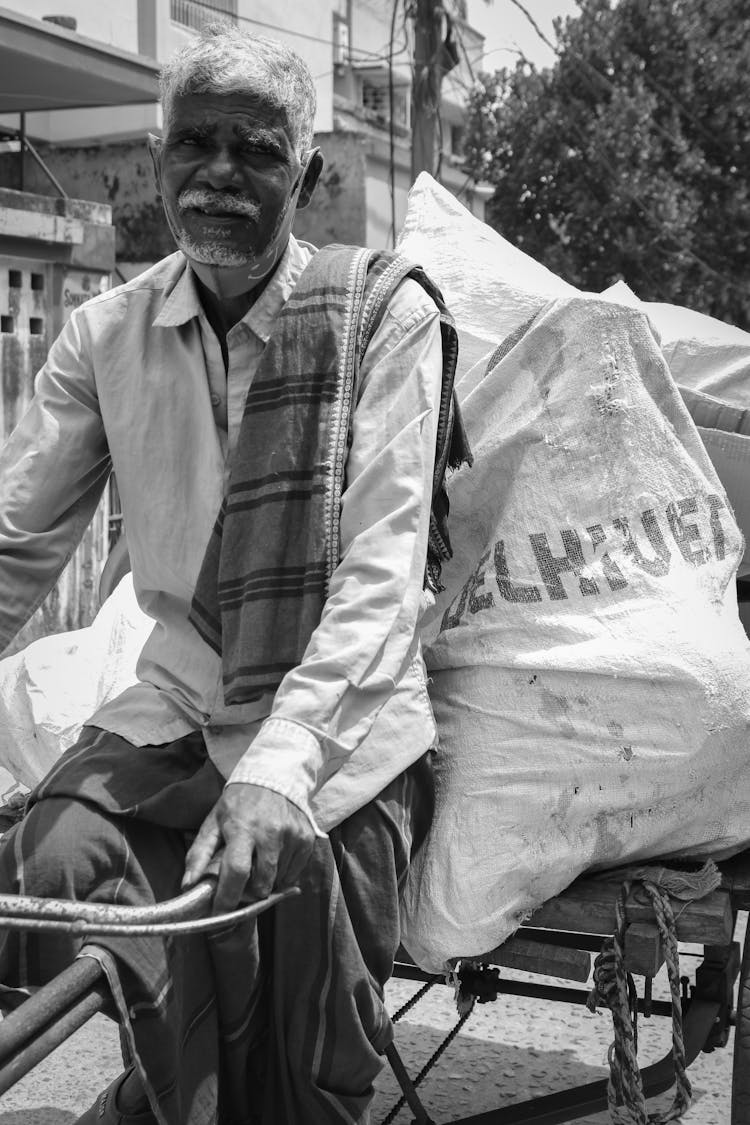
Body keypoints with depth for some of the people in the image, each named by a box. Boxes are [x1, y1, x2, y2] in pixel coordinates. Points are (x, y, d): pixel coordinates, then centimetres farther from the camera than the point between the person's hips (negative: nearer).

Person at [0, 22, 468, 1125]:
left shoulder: (384, 311, -10)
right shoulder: (106, 334, 1)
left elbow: (383, 570, -19)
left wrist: (279, 766, -31)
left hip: (342, 737, -2)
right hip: (177, 710, 3)